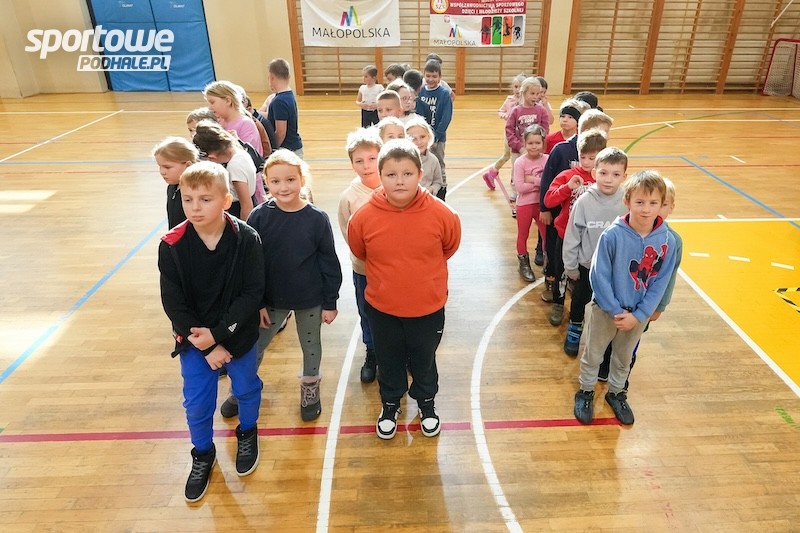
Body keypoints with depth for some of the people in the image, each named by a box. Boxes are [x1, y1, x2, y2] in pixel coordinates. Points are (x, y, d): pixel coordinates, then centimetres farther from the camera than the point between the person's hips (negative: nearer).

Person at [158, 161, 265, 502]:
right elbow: (173, 303, -12)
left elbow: (253, 292, -18)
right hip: (193, 339, 1)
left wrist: (218, 333, -23)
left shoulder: (246, 239, -19)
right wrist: (206, 345, -15)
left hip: (238, 335, -1)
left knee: (246, 389, 19)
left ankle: (247, 434, 50)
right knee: (197, 403, 13)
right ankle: (203, 454, 41)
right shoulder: (172, 246, -16)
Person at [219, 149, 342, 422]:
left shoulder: (317, 218, -14)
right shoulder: (259, 216, -12)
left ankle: (310, 389, 42)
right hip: (272, 299, 1)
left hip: (310, 300, -1)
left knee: (311, 345, 18)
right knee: (254, 346, 15)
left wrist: (330, 302, -5)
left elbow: (329, 263, -7)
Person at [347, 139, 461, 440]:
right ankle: (390, 404, 51)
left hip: (428, 308, 0)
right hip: (382, 308, 1)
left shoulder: (441, 215, -21)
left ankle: (426, 404, 52)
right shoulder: (364, 217, -20)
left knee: (424, 362, 23)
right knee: (389, 362, 23)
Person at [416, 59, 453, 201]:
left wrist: (435, 137, -15)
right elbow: (416, 115, 3)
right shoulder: (420, 92, 2)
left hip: (437, 137, -3)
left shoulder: (445, 93, -8)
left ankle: (442, 191, 18)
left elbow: (446, 118, -12)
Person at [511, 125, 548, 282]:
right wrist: (541, 183, -18)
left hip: (542, 203, 2)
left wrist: (532, 180, -22)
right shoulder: (520, 162, -13)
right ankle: (524, 264, 30)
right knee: (523, 235, 13)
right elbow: (519, 187, -21)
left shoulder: (547, 160, -7)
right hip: (524, 204, -2)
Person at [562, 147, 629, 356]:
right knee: (580, 299, 20)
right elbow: (572, 236, -11)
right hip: (586, 266, -1)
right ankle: (575, 329, 46)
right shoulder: (584, 201, -20)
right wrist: (570, 266, -5)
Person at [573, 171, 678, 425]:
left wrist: (638, 315, -12)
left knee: (624, 357, 23)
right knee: (593, 354, 16)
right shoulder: (612, 235, -23)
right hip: (606, 309, -3)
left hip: (639, 313, 3)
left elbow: (660, 283, -8)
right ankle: (586, 392, 38)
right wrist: (616, 311, -17)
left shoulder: (667, 241, -14)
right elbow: (599, 276, -19)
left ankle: (616, 392, 46)